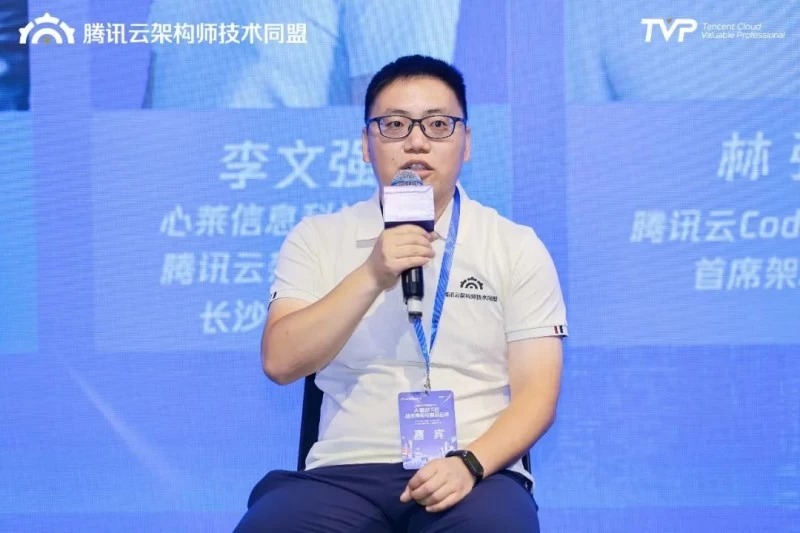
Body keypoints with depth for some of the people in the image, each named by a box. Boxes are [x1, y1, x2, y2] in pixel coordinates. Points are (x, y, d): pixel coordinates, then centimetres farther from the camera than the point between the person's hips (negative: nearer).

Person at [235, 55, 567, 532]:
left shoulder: (517, 248, 8)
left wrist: (470, 464, -16)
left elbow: (537, 393, 3)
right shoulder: (317, 239, 11)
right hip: (347, 474, 1)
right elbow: (281, 363, -2)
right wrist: (371, 277, -14)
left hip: (475, 474, -1)